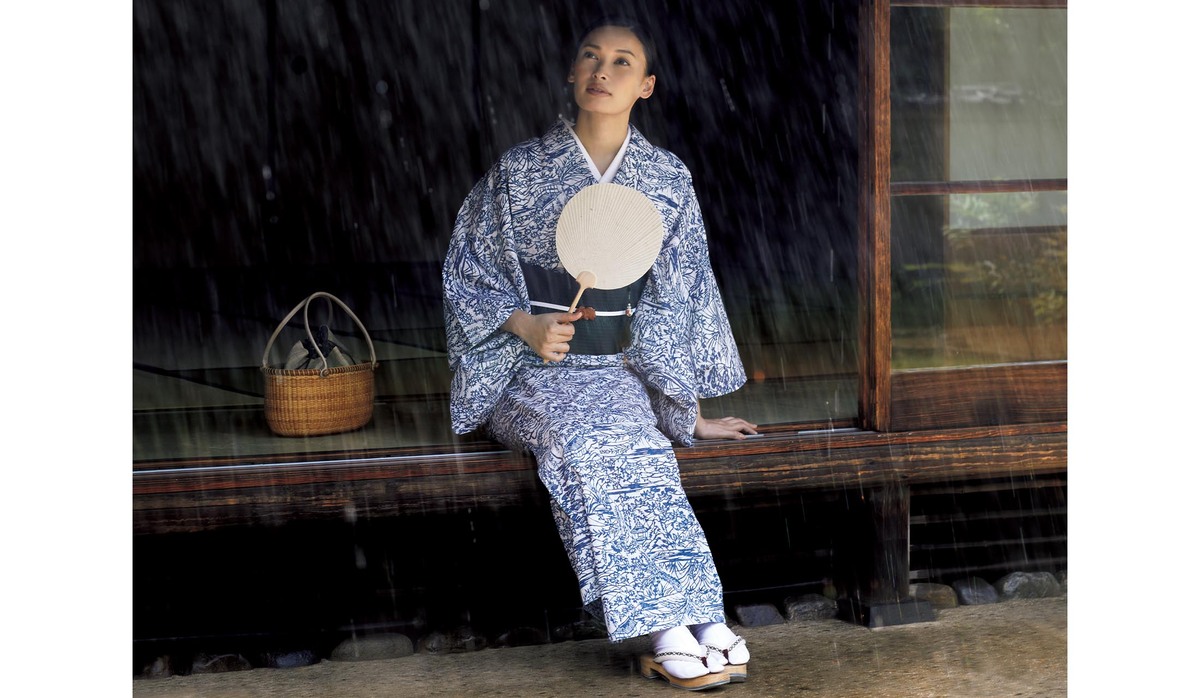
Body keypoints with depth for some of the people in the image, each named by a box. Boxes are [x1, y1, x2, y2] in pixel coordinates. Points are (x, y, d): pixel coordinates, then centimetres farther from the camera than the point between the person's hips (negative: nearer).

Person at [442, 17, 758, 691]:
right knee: (583, 441, -33)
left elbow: (676, 300, 8)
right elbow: (469, 275, 5)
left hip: (622, 370, 1)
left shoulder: (668, 179, 6)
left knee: (634, 441, -33)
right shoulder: (519, 171, 2)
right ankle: (699, 624, -35)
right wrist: (527, 326, -14)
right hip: (532, 371, -1)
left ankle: (675, 632, -34)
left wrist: (691, 413, 6)